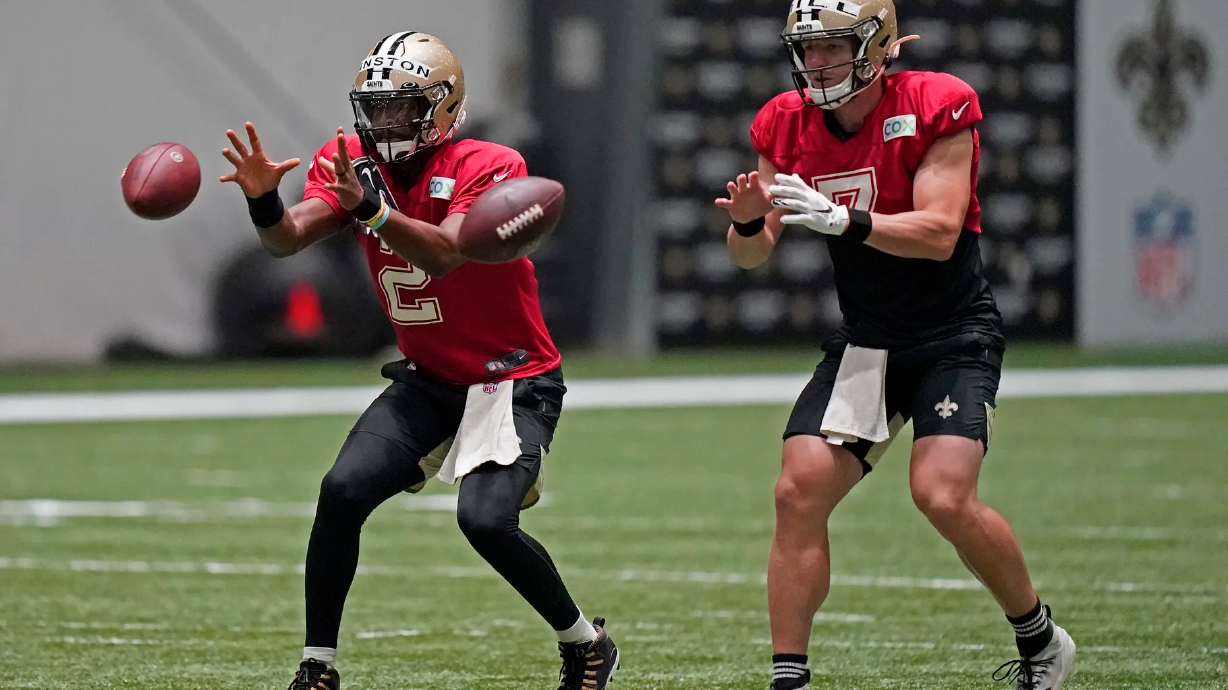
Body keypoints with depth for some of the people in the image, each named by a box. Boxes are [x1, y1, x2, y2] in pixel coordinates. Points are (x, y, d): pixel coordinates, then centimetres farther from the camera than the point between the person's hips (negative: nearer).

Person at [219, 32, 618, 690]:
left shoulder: (487, 169, -20)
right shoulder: (353, 166, -4)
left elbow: (443, 254, -37)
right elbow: (289, 238, -20)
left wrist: (371, 209, -52)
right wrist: (264, 203, -42)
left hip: (513, 380, -5)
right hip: (428, 380, 5)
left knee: (485, 519, -24)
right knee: (343, 491, -14)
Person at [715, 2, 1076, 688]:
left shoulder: (935, 109, -16)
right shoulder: (790, 127, 0)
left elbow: (939, 233, -23)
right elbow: (754, 254, 2)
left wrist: (840, 218, -35)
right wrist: (749, 220, -22)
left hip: (955, 335, -5)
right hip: (865, 341, 5)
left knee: (944, 497, -20)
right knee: (799, 493, -10)